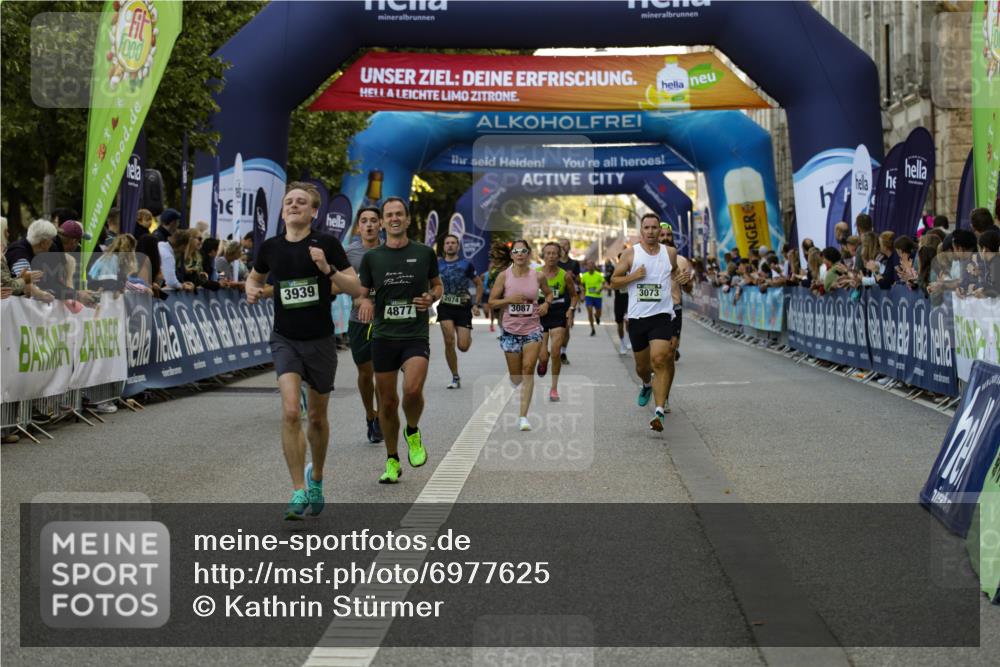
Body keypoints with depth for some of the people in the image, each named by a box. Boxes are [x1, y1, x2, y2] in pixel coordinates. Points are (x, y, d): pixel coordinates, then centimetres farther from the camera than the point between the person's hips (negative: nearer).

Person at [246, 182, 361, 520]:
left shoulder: (327, 243, -7)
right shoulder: (270, 247, 2)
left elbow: (356, 288, -8)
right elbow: (255, 277, 22)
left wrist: (328, 269, -23)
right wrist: (251, 289, -1)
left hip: (320, 340, -1)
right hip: (285, 340, 1)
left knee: (317, 417, 12)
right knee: (290, 412, -18)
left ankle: (316, 478, 38)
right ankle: (299, 492, -14)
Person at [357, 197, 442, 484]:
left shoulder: (424, 253, 3)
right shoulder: (371, 257, 4)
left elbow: (438, 285, 16)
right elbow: (362, 293, 12)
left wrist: (432, 297, -6)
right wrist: (365, 302, -11)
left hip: (416, 335, -2)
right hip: (383, 336, 2)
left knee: (412, 389, -24)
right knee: (387, 401, 5)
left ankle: (413, 433, 8)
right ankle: (392, 461, 21)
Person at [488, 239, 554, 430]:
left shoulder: (538, 276, -1)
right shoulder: (504, 276, -4)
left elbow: (549, 293, 16)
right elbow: (492, 302, -2)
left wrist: (546, 304, -5)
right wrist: (510, 299, -18)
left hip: (532, 328, 0)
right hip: (510, 329, 0)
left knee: (528, 369, -13)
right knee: (515, 376, 7)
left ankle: (523, 416, -12)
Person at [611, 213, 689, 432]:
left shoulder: (670, 253, 4)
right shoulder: (631, 253, 0)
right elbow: (614, 282, 3)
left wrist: (683, 279, 2)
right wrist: (633, 276, -14)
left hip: (662, 315, -1)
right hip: (637, 316, 1)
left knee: (659, 361, -19)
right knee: (641, 365, 15)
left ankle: (660, 412, -25)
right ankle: (647, 385, 52)